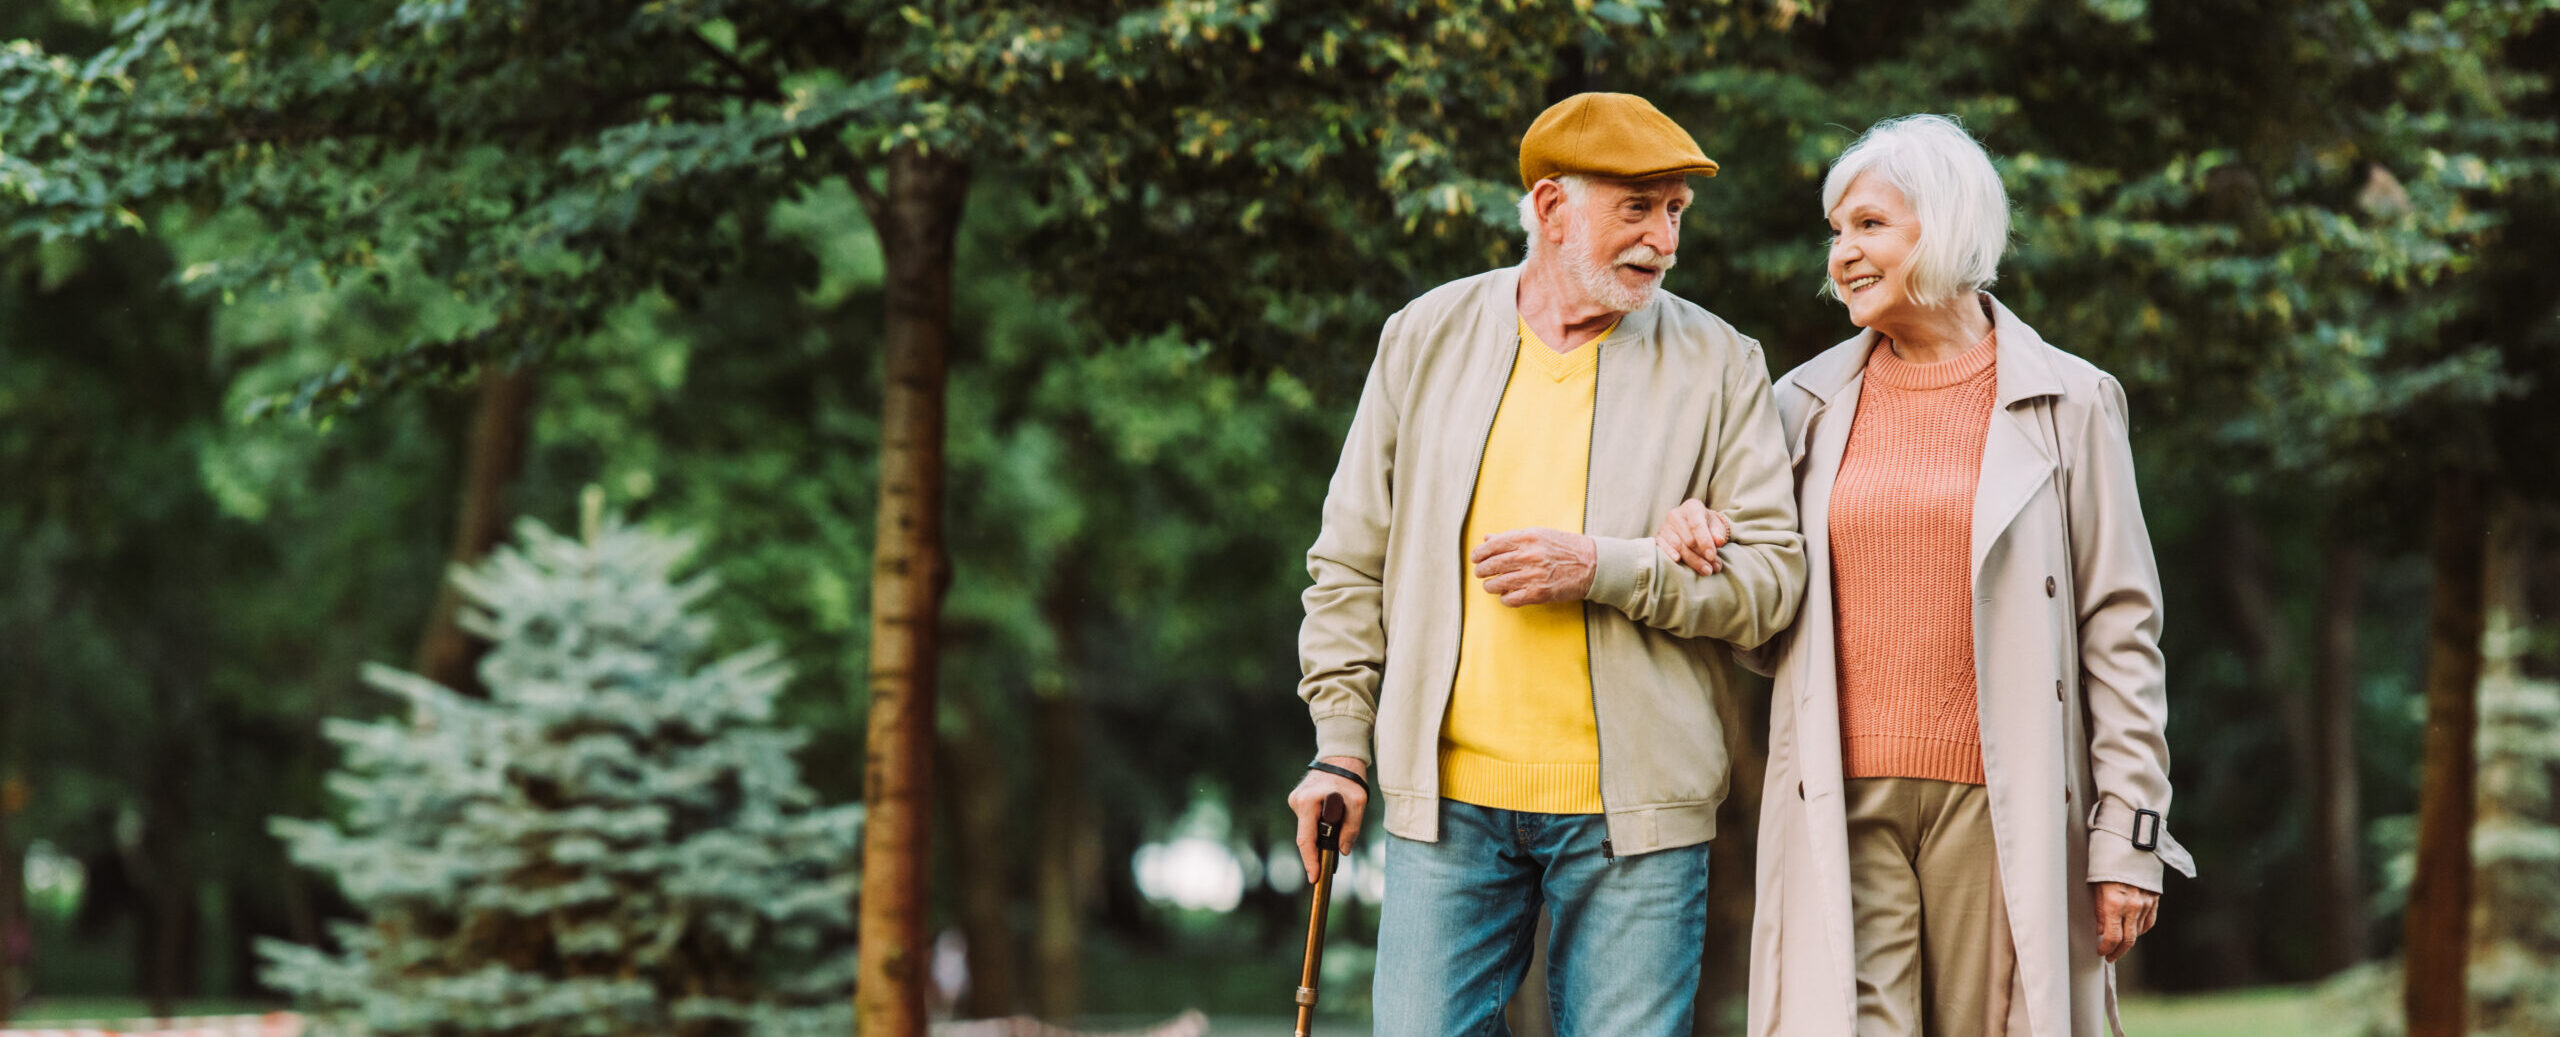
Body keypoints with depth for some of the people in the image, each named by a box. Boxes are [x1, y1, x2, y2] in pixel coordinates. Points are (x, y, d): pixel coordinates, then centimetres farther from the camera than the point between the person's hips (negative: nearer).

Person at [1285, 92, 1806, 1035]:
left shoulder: (1717, 365, 3)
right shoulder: (1427, 340, 8)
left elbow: (1772, 577, -3)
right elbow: (1353, 563, 13)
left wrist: (1605, 568, -15)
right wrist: (1340, 741, 7)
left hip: (1630, 813, -1)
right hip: (1446, 797, 1)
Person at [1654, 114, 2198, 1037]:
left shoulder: (2067, 404, 3)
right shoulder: (1810, 404, 12)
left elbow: (2120, 629, 2)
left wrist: (2127, 832, -3)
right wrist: (1700, 552, -4)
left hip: (1999, 811, -2)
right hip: (1842, 805, 2)